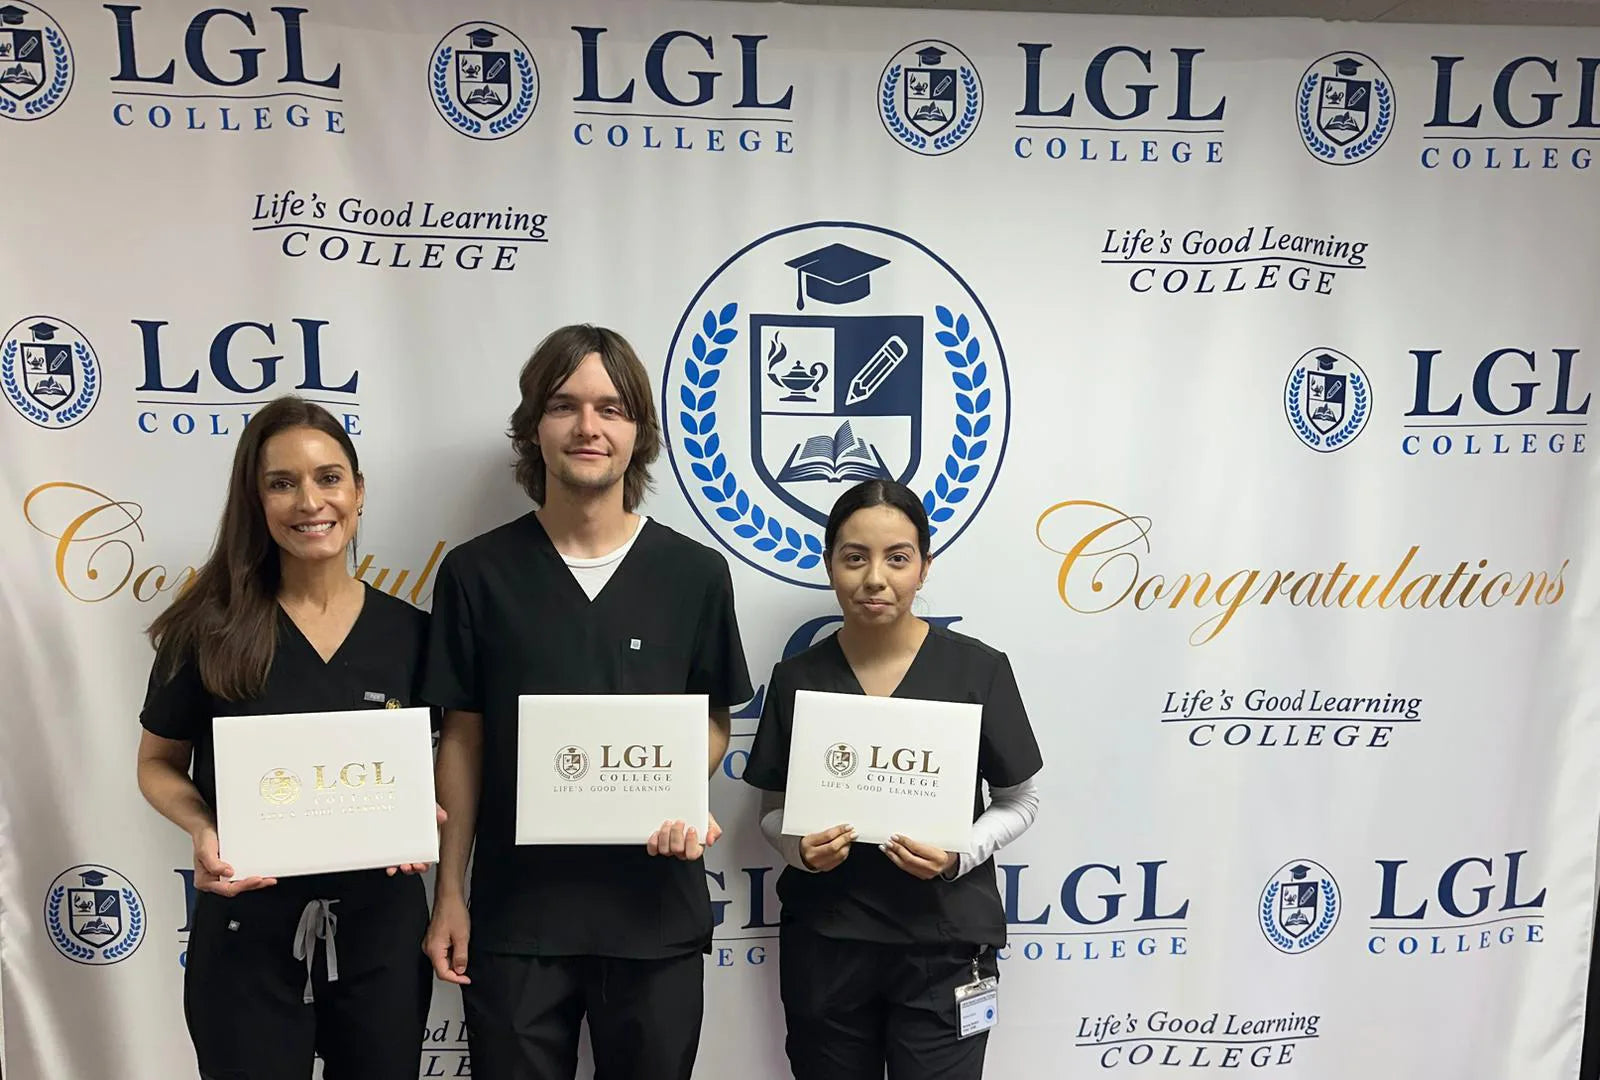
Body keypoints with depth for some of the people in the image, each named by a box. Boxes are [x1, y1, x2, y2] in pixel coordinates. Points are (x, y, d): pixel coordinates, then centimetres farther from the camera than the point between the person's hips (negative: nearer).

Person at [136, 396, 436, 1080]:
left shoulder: (407, 631, -2)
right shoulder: (210, 630, -7)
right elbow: (158, 763, 3)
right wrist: (203, 831, -15)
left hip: (382, 927, 2)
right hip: (247, 931, -1)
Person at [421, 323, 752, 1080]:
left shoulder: (696, 573, -3)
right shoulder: (476, 572, -3)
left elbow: (713, 721, 7)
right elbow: (463, 738, 2)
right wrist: (449, 891, 1)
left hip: (654, 909, 1)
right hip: (515, 909, 0)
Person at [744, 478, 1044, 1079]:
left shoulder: (977, 670, -7)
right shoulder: (796, 679, -1)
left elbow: (1018, 799, 3)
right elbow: (773, 810, 8)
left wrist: (960, 854, -14)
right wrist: (800, 847, -12)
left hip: (943, 944, -2)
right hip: (823, 944, 2)